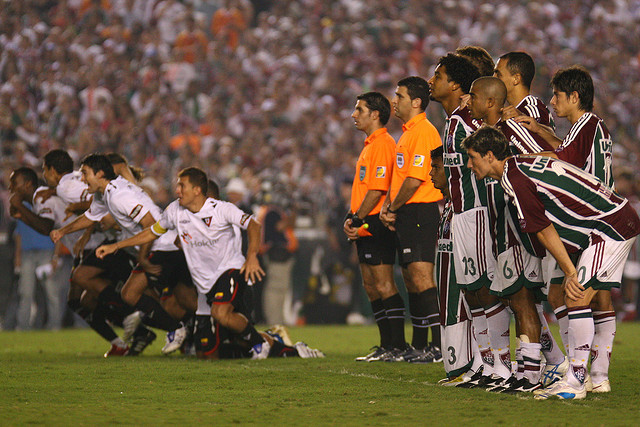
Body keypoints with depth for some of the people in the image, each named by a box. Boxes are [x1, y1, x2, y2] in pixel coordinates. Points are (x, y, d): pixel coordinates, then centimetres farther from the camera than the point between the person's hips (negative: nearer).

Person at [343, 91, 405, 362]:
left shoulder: (383, 144, -13)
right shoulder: (370, 145, 19)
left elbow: (378, 190, -19)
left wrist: (358, 219, -16)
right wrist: (351, 218, 10)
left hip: (376, 223, -11)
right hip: (365, 226, 11)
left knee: (383, 285, -10)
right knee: (371, 286, 11)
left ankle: (397, 346, -10)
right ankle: (387, 345, 15)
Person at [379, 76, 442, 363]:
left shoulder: (423, 132, -13)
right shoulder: (407, 133, 20)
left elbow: (415, 179, -20)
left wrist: (393, 209, -9)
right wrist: (387, 206, 10)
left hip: (421, 212, -11)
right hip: (407, 215, 11)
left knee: (421, 277, -15)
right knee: (411, 280, 13)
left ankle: (440, 346, -16)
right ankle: (418, 346, 18)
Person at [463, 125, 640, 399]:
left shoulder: (513, 178, -15)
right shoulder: (523, 163, 12)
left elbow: (543, 230, -13)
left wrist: (570, 272, -11)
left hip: (611, 227, -10)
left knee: (578, 296, -13)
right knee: (594, 297, 13)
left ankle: (575, 383, -15)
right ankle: (599, 379, 17)